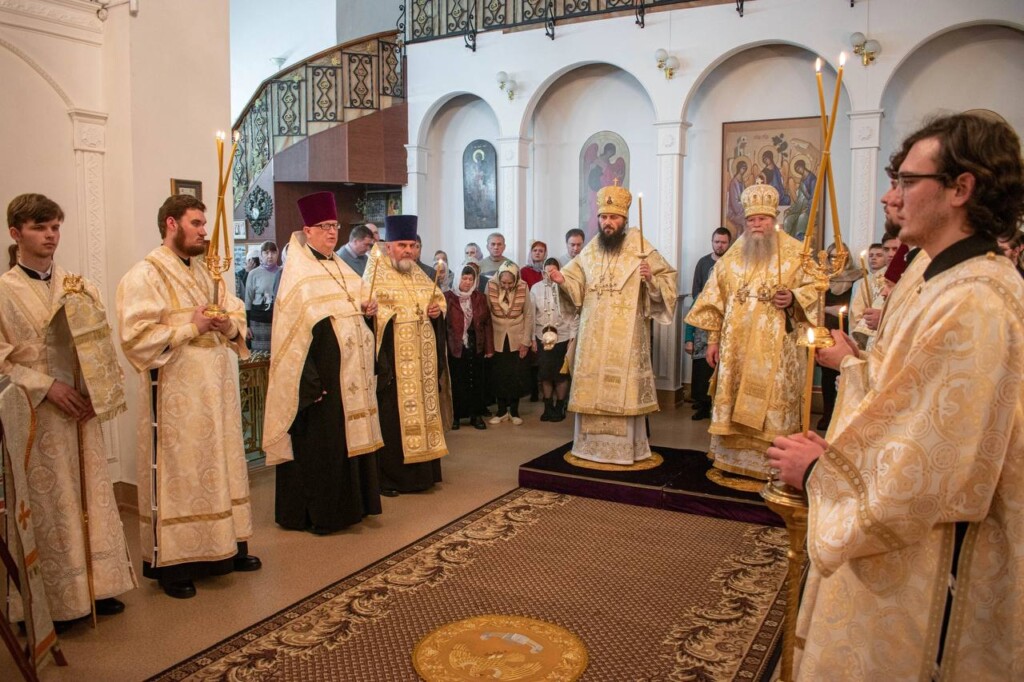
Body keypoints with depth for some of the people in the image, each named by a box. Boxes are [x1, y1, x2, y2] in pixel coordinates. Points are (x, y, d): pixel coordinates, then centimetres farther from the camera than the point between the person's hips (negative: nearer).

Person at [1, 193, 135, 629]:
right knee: (46, 504, 3)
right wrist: (46, 385, -16)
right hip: (36, 415, -4)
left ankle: (95, 586, 24)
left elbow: (99, 347, 9)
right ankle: (49, 602, 16)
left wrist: (98, 395, -4)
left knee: (91, 495, 11)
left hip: (81, 412, 4)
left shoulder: (79, 287, 8)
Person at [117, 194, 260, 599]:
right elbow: (136, 337, -18)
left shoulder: (207, 271, 14)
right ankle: (170, 562, 13)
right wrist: (191, 327, -18)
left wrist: (229, 325, -7)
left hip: (216, 390, 7)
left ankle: (226, 547, 27)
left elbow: (237, 315, 15)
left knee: (219, 466, 14)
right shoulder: (145, 275, -9)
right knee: (177, 473, 0)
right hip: (175, 394, -7)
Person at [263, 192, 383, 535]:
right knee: (319, 440, -2)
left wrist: (368, 308, 0)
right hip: (321, 373, -8)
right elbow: (294, 329, -16)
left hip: (350, 372, 8)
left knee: (350, 435, 12)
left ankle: (349, 503, 24)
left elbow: (356, 305, 26)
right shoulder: (298, 273, -9)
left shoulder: (340, 268, 16)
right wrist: (310, 382, -22)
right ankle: (317, 513, 10)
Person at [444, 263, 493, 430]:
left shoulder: (480, 298, 6)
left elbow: (487, 323, 6)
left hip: (476, 345, 3)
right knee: (456, 382, 4)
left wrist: (489, 347, 2)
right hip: (455, 346, -3)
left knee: (476, 381, 8)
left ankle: (476, 415, 17)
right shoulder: (448, 297, -4)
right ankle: (456, 416, 15)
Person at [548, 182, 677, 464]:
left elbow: (667, 281, -1)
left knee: (623, 390, -3)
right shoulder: (589, 251, 10)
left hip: (626, 334, -4)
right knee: (591, 387, 8)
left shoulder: (641, 249, -3)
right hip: (593, 333, 4)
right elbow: (577, 286, 14)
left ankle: (625, 448, 8)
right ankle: (591, 444, 20)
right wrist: (562, 280, -6)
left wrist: (651, 279, -21)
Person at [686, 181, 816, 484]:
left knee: (771, 404, -3)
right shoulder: (732, 256, 11)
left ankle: (771, 466, 5)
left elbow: (812, 287, 3)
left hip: (776, 347, -3)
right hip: (736, 344, 3)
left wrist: (793, 298, -19)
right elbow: (715, 299, 10)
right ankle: (733, 462, 14)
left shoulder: (794, 252, 3)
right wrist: (713, 339, 5)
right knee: (733, 404, 5)